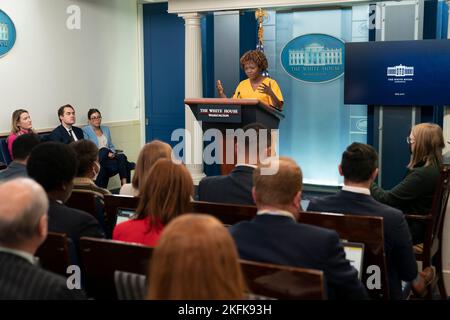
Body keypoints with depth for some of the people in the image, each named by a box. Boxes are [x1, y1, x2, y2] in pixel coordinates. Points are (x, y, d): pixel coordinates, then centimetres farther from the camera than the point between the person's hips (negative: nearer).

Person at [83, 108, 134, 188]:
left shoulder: (106, 129, 22)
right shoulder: (85, 131, 3)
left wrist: (112, 153, -3)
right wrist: (106, 154, -15)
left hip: (109, 157, 6)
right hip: (96, 160, -6)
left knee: (122, 157, -30)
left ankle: (125, 184, -35)